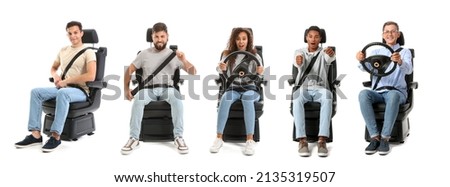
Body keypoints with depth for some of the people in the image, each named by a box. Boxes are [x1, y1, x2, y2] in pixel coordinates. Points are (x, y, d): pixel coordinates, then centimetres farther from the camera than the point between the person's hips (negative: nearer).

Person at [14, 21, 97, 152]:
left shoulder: (88, 52, -5)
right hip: (63, 88, 7)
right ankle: (36, 134, -23)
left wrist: (66, 81, -16)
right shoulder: (63, 50, 18)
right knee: (36, 92, -17)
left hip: (80, 91, -7)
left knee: (62, 93, -41)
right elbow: (53, 68, 30)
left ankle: (56, 136, -38)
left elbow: (91, 76, -19)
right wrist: (55, 75, 4)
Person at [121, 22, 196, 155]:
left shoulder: (174, 54, 9)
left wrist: (184, 61, -15)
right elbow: (129, 71, 15)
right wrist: (126, 89, 2)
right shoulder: (144, 54, 12)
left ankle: (178, 137, -28)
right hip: (149, 89, 1)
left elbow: (193, 72, 4)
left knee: (176, 97, -36)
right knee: (138, 99, -34)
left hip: (167, 89, -1)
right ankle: (134, 138, -26)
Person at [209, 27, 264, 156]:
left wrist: (259, 72, -26)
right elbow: (221, 70, -3)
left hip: (250, 88, -1)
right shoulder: (228, 54, 8)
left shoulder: (254, 56, 4)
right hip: (233, 88, 1)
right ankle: (219, 138, -30)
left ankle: (250, 140, -40)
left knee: (247, 98, -38)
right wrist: (221, 68, -27)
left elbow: (256, 77, -2)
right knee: (225, 98, -35)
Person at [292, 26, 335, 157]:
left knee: (327, 96, -37)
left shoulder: (324, 52, 8)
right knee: (297, 97, -36)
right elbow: (297, 63, -15)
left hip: (319, 88, 0)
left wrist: (331, 54, -45)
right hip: (303, 88, 0)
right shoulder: (299, 52, 11)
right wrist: (298, 61, -42)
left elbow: (330, 58, -18)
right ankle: (302, 140, -37)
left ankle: (322, 140, -40)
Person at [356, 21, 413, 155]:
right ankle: (374, 137, -31)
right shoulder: (376, 52, 19)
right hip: (377, 92, 2)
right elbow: (365, 67, -3)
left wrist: (400, 62, -35)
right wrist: (361, 60, -28)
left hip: (397, 92, -2)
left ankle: (385, 138, -35)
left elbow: (408, 70, -11)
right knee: (363, 94, -32)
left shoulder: (405, 52, 12)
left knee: (393, 95, -39)